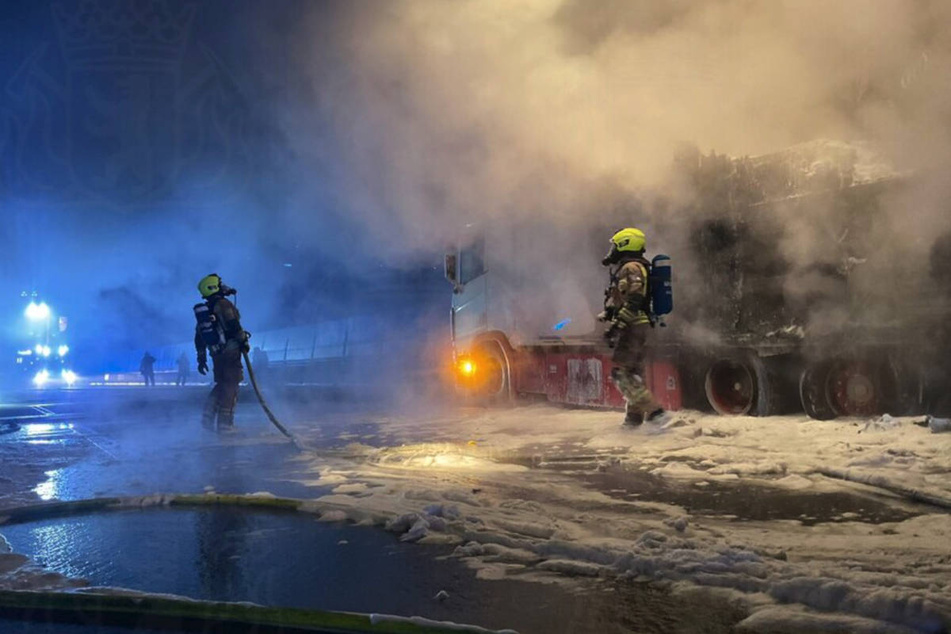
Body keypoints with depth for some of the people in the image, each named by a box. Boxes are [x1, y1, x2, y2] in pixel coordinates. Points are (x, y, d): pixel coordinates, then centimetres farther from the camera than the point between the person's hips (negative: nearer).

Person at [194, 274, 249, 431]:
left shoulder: (202, 310, 16)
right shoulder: (223, 304, -9)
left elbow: (199, 337, 17)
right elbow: (233, 326, -19)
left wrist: (201, 358, 21)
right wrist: (244, 341, -5)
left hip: (216, 353, 8)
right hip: (230, 351, -8)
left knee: (221, 385, 18)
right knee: (230, 385, -3)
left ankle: (208, 418, 13)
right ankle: (225, 423, -4)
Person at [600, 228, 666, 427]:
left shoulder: (631, 268, -12)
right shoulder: (637, 268, 21)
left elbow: (633, 302, -23)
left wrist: (616, 325, -24)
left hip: (632, 327, -11)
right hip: (637, 327, 11)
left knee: (621, 374, -13)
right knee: (633, 373, 13)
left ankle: (654, 412, -18)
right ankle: (634, 419, 19)